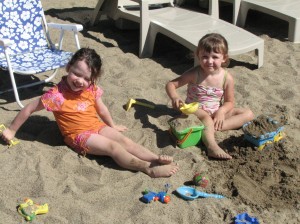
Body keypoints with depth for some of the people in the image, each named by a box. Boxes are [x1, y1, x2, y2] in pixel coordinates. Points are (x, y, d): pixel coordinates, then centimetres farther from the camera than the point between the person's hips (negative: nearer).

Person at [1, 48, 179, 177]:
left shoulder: (91, 89, -2)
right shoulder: (57, 94, -19)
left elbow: (101, 108, 15)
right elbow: (30, 109, -11)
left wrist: (113, 126, 22)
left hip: (97, 126, 6)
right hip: (78, 134, -6)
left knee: (125, 140, -14)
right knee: (113, 147, -24)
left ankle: (157, 158, -23)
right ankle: (149, 168, -33)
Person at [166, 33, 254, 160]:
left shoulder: (227, 78, -9)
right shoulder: (194, 74, -15)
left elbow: (229, 102, -1)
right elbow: (171, 84, -13)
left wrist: (221, 111, -23)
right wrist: (174, 97, -35)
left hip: (217, 113, 5)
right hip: (195, 111, -4)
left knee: (248, 114, -7)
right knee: (207, 117, -37)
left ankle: (213, 127, -26)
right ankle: (212, 147, -52)